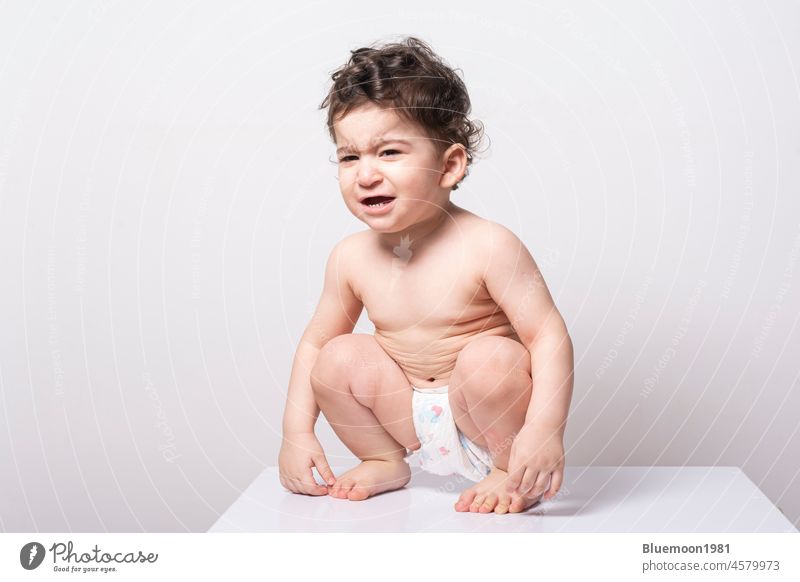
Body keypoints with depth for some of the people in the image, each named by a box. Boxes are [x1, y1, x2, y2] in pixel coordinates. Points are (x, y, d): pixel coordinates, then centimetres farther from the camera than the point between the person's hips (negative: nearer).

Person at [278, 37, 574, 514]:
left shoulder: (487, 247, -22)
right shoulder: (352, 258, -7)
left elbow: (549, 336, -23)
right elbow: (315, 342, 3)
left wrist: (544, 430, -34)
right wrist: (297, 432, -5)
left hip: (492, 419, -4)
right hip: (410, 422, 4)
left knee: (488, 357, -32)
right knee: (338, 359, -14)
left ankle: (510, 470, -4)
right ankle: (386, 461, 10)